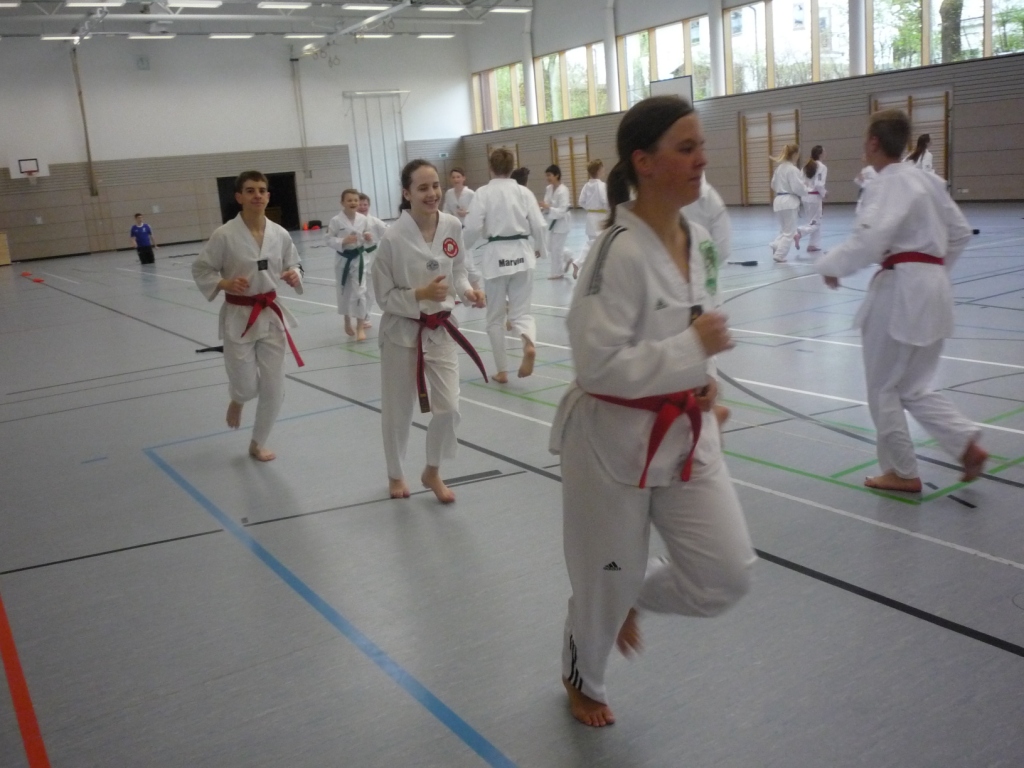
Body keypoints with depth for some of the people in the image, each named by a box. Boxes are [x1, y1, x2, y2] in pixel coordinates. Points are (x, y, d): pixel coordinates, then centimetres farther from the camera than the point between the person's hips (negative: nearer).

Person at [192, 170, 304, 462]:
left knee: (273, 388, 7)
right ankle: (236, 401, 41)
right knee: (246, 386, 0)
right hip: (238, 317, -3)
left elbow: (292, 266, 11)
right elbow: (200, 270, -5)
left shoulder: (280, 234, -4)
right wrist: (225, 284, -21)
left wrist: (294, 276, -11)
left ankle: (258, 444, 28)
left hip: (271, 316, 3)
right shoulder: (224, 235, -13)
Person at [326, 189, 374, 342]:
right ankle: (347, 322, 36)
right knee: (344, 292, 14)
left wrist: (369, 238, -13)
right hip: (343, 259, 0)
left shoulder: (363, 219, -3)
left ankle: (360, 327, 1)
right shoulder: (336, 220, -11)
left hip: (358, 258, 1)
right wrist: (343, 241, -23)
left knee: (359, 292, -5)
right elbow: (329, 239, -9)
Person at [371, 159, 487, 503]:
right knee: (397, 412, 12)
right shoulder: (394, 237, -19)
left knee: (448, 407, 0)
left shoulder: (452, 226, -7)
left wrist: (468, 291, -11)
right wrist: (420, 294, -26)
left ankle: (432, 472, 27)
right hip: (402, 332, -3)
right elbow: (385, 296, -12)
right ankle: (396, 475, 38)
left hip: (440, 330, 3)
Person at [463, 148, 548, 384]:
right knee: (521, 311, 11)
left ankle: (502, 371, 16)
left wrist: (476, 246, 11)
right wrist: (539, 248, 18)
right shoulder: (524, 191, 1)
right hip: (521, 254, 2)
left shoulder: (483, 192, -5)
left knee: (495, 317, 12)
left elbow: (472, 227, -10)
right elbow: (538, 225, -1)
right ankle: (529, 344, -22)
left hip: (495, 256, -2)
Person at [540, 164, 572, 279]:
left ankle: (557, 272, 17)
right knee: (551, 248, 16)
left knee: (556, 248, 1)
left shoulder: (563, 191, -23)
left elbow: (562, 211, -26)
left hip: (561, 222, -8)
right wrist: (542, 208, -11)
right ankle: (567, 259, 39)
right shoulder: (549, 189, 1)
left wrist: (548, 208, -36)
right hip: (552, 221, 8)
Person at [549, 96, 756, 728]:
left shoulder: (693, 237, 2)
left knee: (728, 574, 5)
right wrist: (694, 350, -23)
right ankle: (583, 681, 45)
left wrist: (704, 377, 0)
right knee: (606, 582, 13)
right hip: (613, 439, -7)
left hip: (684, 433, 7)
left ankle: (631, 596, 36)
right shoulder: (620, 251, -24)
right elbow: (597, 366, -26)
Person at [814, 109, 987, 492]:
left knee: (884, 387, 7)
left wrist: (829, 266, -11)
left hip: (901, 290, -9)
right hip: (932, 286, 9)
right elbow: (960, 231, 18)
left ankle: (902, 472, 16)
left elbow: (868, 241, -26)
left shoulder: (887, 185, -13)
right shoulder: (927, 178, 13)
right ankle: (967, 444, 4)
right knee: (914, 387, 18)